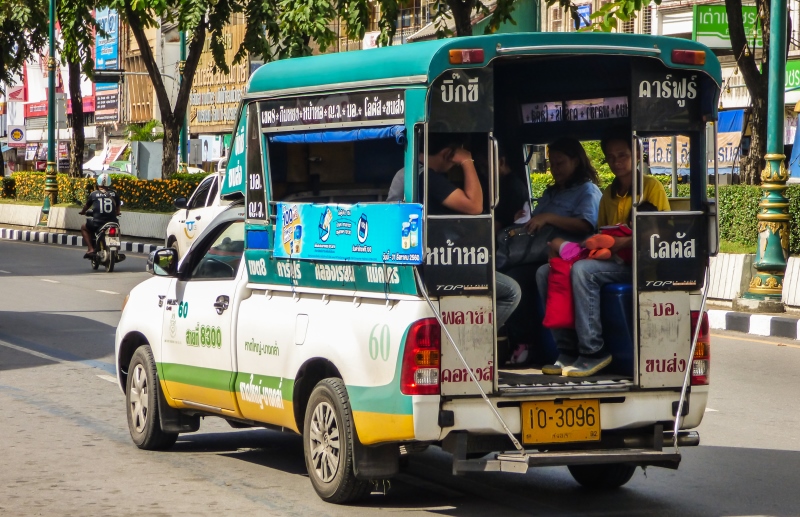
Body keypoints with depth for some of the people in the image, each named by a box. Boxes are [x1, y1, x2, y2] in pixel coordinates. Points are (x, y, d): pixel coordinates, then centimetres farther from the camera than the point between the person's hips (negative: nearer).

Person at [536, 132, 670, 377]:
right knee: (545, 272, -11)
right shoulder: (608, 193, 22)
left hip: (638, 265, -7)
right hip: (612, 263, 7)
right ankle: (568, 350, -17)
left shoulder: (651, 187, 0)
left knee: (582, 270, -33)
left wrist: (626, 242, -20)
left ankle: (592, 353, -31)